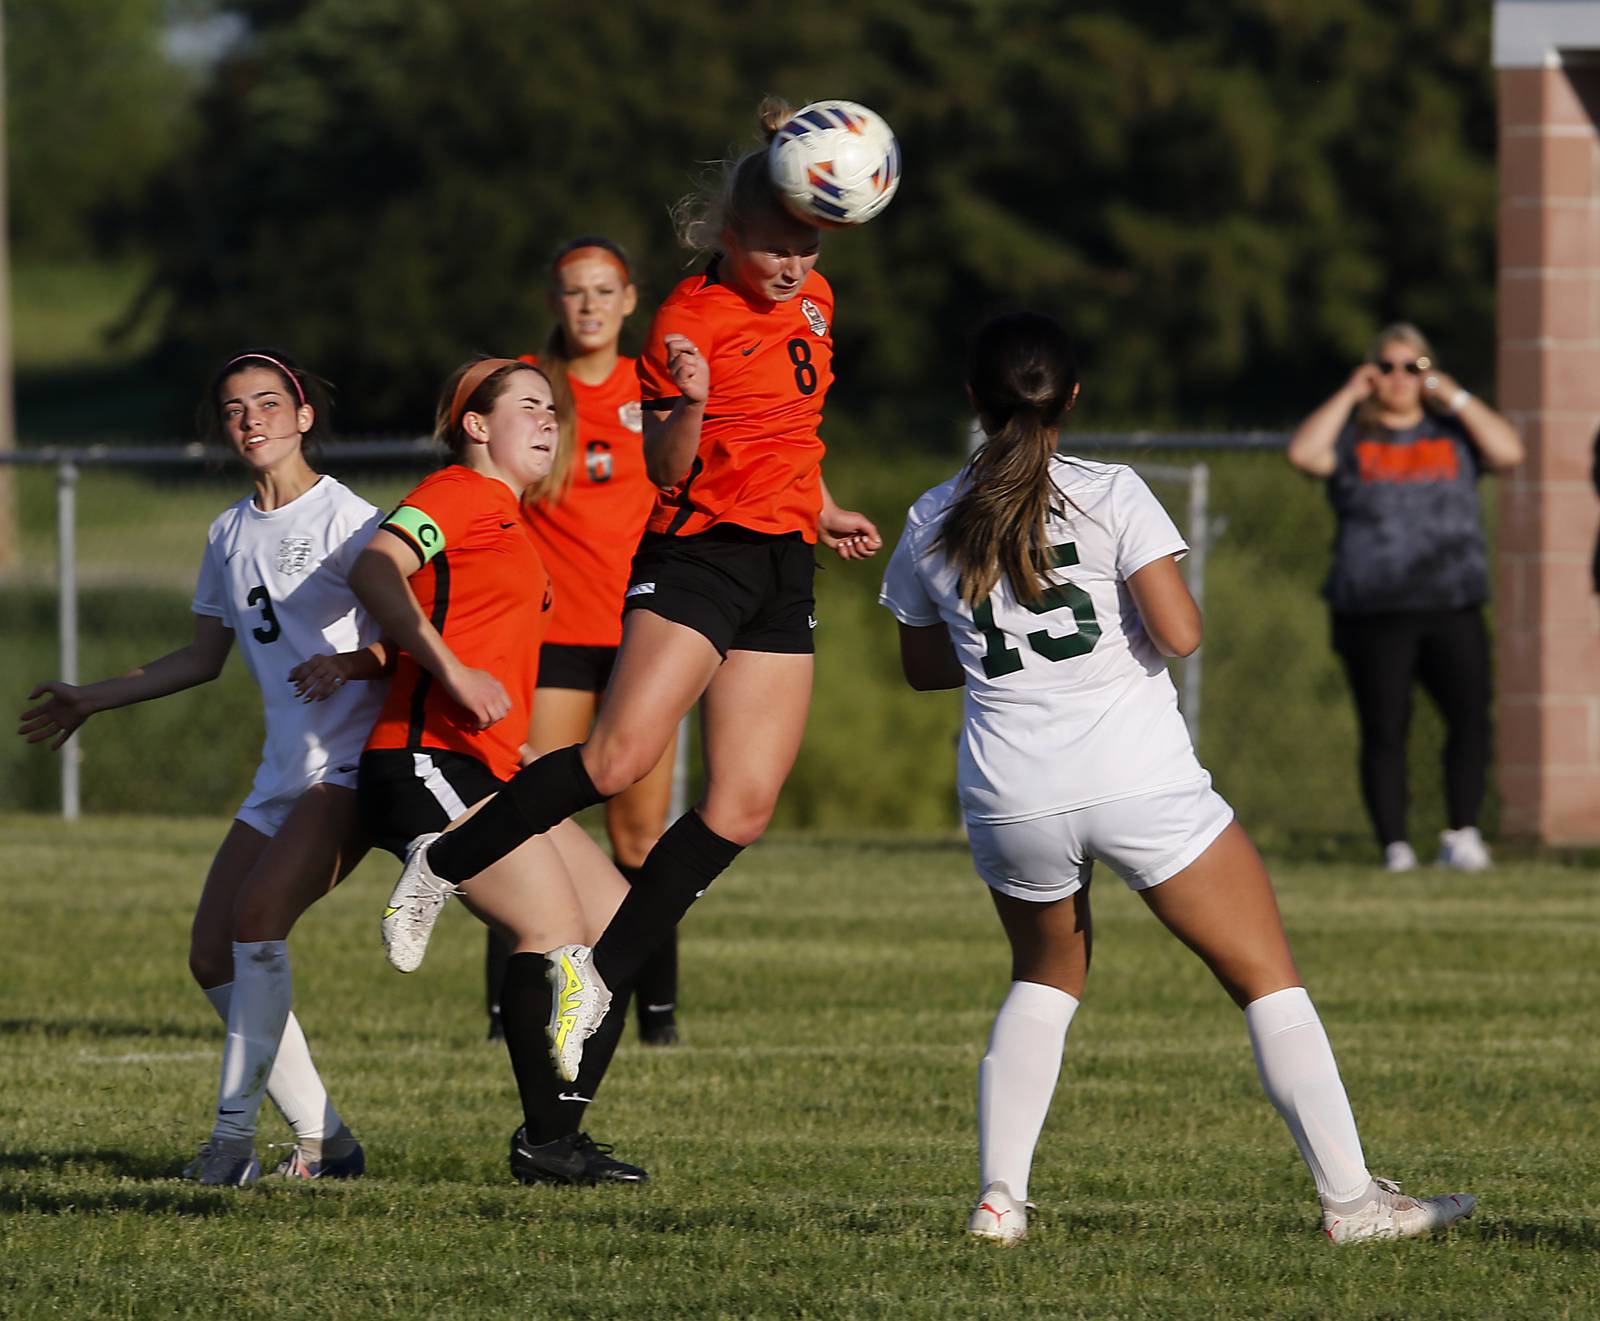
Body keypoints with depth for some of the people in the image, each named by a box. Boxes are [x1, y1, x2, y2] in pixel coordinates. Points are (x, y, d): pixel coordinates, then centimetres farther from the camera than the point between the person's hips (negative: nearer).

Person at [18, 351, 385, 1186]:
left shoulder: (343, 519, -7)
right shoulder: (229, 534, 15)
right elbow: (203, 659, 25)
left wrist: (350, 661, -33)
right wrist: (88, 702, 28)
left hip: (350, 766, -8)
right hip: (281, 773, 8)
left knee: (258, 918, -24)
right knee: (212, 955, -1)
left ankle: (234, 1132, -19)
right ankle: (323, 1140, 4)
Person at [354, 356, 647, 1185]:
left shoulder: (507, 519, 25)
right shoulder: (461, 493, -5)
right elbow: (374, 570, -22)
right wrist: (455, 673, -25)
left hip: (488, 774, 10)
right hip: (426, 765, -10)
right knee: (554, 931, -20)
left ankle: (559, 1135, 8)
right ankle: (545, 1142, -13)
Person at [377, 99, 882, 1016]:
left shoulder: (811, 299, 13)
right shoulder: (692, 318, -8)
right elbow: (667, 469, -10)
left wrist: (823, 512, 36)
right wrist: (690, 407, -29)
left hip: (783, 574, 7)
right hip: (698, 554, -7)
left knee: (743, 810, -4)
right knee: (620, 759, -24)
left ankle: (601, 981, 3)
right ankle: (444, 867, -6)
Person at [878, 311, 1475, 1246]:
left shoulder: (930, 525, 7)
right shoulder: (1110, 495, -5)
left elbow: (923, 666, 20)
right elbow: (1180, 634, -10)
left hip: (1010, 802, 4)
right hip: (1139, 781, -4)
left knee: (1048, 976, 27)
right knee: (1269, 980, 5)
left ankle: (1000, 1196, 13)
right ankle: (1351, 1197, -2)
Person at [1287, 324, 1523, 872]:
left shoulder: (1453, 434, 15)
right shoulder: (1351, 439, 10)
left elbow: (1508, 451, -2)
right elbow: (1304, 452, -10)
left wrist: (1454, 397, 0)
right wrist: (1349, 395, -3)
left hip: (1453, 606, 1)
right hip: (1374, 615, -1)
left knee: (1470, 715, -15)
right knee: (1384, 730, -2)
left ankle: (1462, 834, -9)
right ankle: (1394, 844, 3)